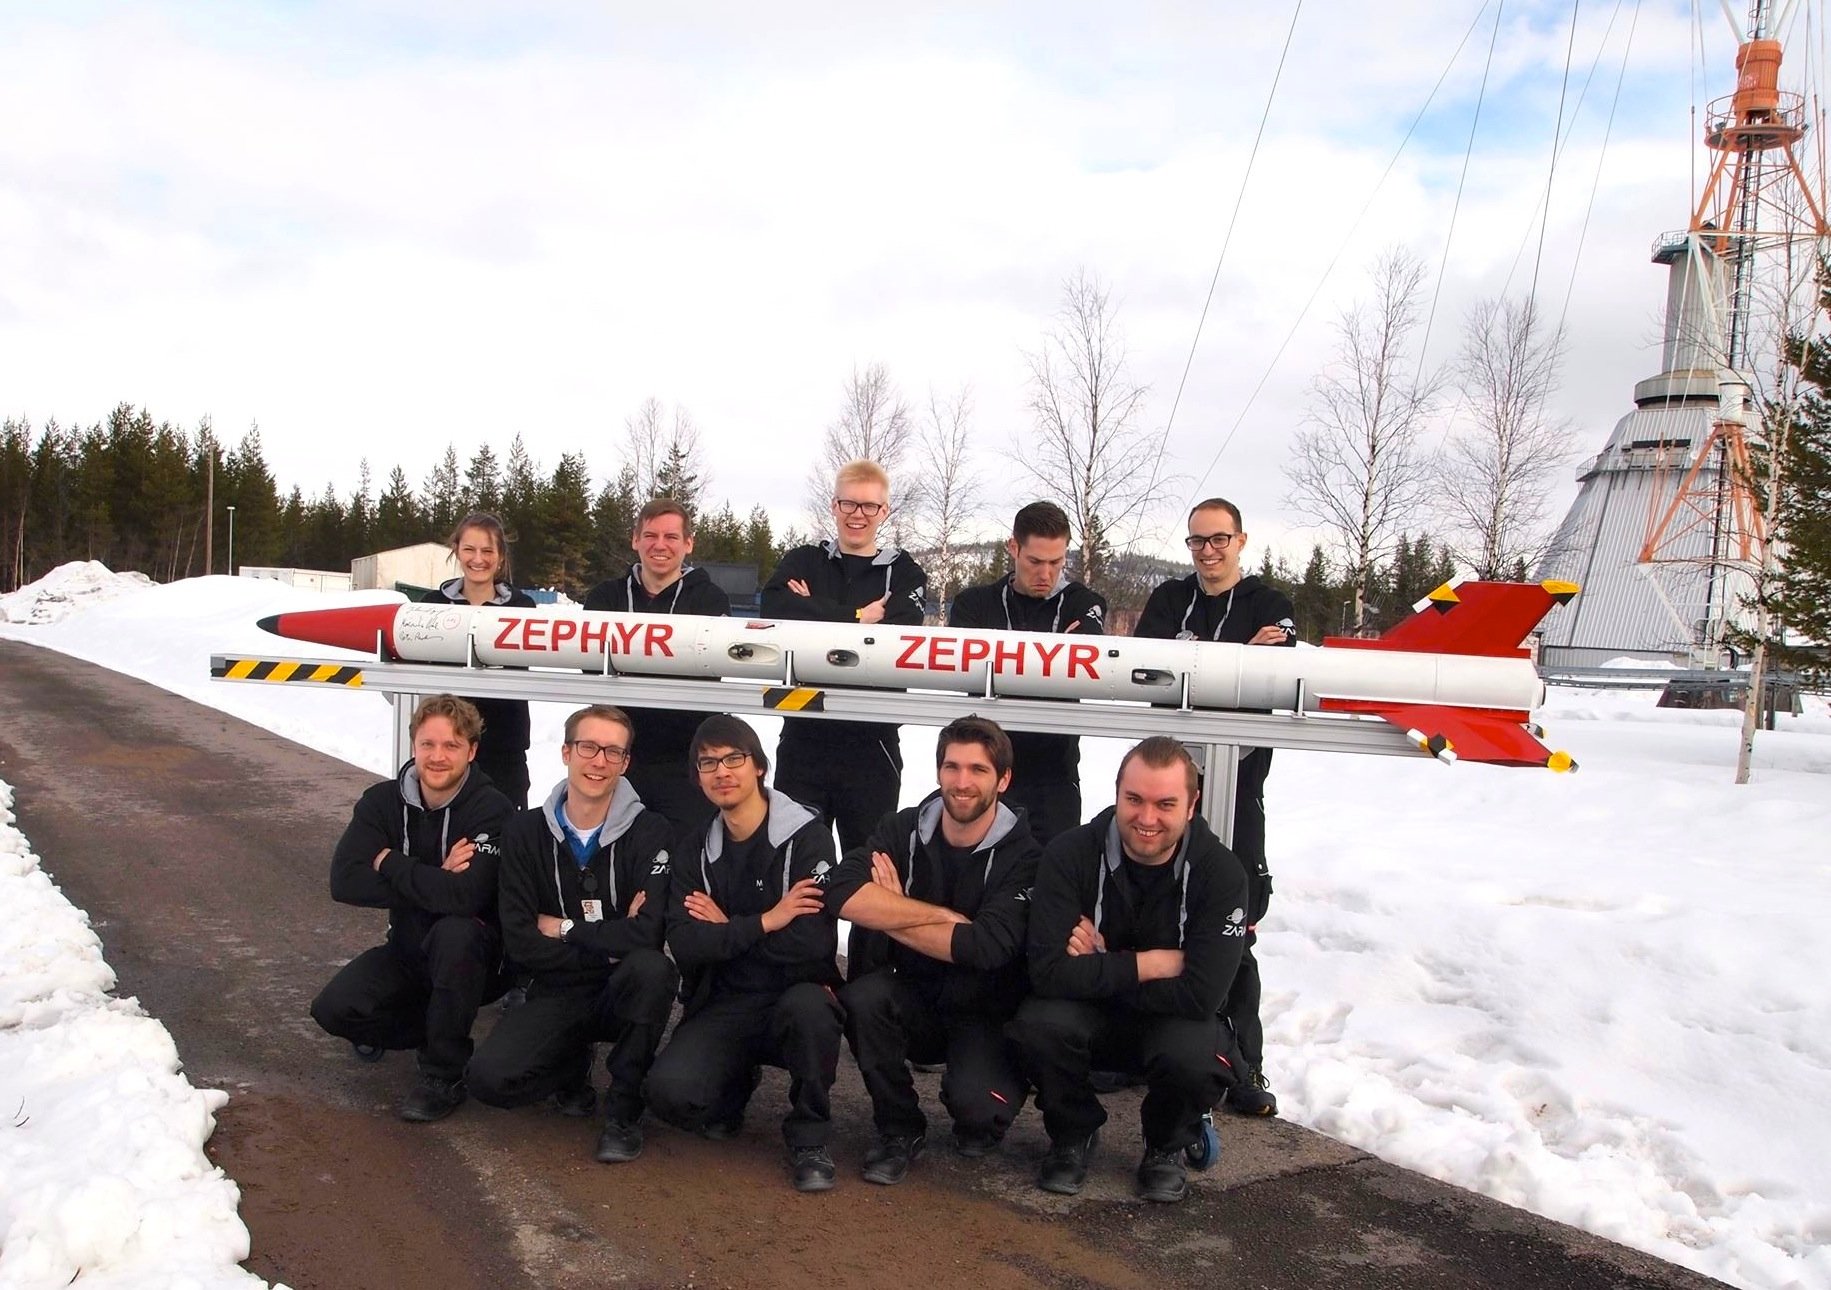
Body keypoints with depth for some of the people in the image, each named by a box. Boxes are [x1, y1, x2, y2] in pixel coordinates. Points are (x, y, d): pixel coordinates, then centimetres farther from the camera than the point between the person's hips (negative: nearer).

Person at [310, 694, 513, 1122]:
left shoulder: (492, 810, -21)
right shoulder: (383, 801, -5)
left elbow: (466, 896, -35)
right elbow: (345, 882, -17)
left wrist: (390, 864, -22)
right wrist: (433, 881, -25)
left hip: (475, 958, -4)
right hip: (409, 951, 5)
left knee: (454, 932, -37)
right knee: (334, 1009, -19)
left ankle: (444, 1077, -18)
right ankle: (427, 1028, 13)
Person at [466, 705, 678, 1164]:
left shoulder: (650, 832, -11)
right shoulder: (528, 831, -2)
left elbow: (646, 933, -25)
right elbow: (520, 941, -8)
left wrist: (564, 930, -13)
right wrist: (607, 947, -17)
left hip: (622, 992, -2)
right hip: (557, 993, 2)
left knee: (652, 968, -36)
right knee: (488, 1078, -24)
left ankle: (624, 1109, -12)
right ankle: (573, 1066, 13)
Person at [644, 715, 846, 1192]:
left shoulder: (807, 836, -9)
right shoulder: (695, 850, 6)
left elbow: (814, 943, -20)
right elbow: (684, 947, -8)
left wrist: (725, 929, -9)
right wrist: (764, 922, -18)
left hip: (795, 997, -3)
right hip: (722, 1007, 3)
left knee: (807, 1005, -38)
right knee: (669, 1090, -25)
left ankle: (809, 1139, -11)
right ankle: (734, 1081, 12)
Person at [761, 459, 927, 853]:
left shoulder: (905, 574, 7)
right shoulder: (802, 562, 10)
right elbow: (775, 609, -12)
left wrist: (815, 613, -12)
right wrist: (856, 617, -16)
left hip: (872, 744, -1)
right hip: (802, 738, 1)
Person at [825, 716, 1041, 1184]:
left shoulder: (1022, 855, -13)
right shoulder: (904, 830, -5)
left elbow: (985, 947, -28)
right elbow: (843, 893, -23)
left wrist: (889, 915, -19)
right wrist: (947, 916, -25)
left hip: (984, 1015, -3)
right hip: (913, 1001, 3)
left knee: (975, 1102, -31)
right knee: (862, 996, -29)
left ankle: (979, 1126, 9)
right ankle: (900, 1130, -4)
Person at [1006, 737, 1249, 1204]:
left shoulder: (1221, 872, -18)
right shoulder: (1070, 855, -17)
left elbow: (1199, 995, -26)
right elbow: (1049, 971, -26)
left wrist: (1099, 972, -22)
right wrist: (1148, 963, -25)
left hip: (1173, 1022, 0)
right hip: (1087, 1022, 1)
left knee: (1197, 1056, -34)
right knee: (1038, 1022, -31)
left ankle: (1167, 1147, 3)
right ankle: (1074, 1134, 2)